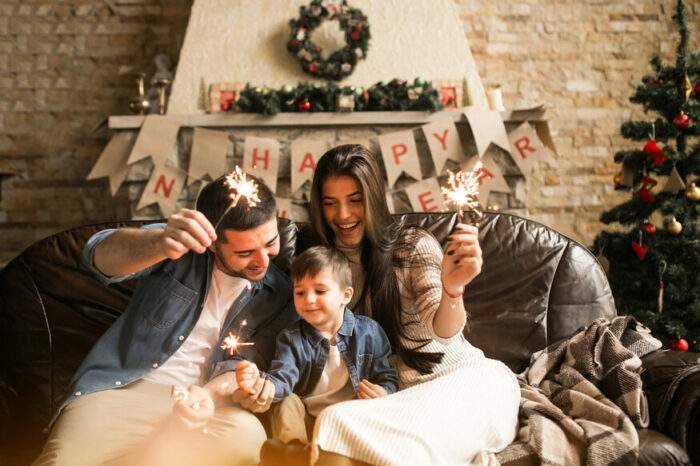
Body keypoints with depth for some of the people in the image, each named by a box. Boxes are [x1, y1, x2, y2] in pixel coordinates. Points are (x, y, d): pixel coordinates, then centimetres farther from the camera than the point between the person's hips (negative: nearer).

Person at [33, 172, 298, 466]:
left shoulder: (279, 296, 4)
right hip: (117, 388, -4)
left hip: (194, 402, 5)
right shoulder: (183, 242, -3)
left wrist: (210, 393, -25)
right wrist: (160, 243, -44)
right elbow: (100, 256, -20)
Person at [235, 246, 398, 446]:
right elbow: (283, 378, -16)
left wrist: (384, 393, -18)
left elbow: (387, 377, 7)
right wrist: (260, 383, -40)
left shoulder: (368, 331, 0)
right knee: (288, 404, -25)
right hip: (306, 420, 1)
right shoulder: (291, 339, 1)